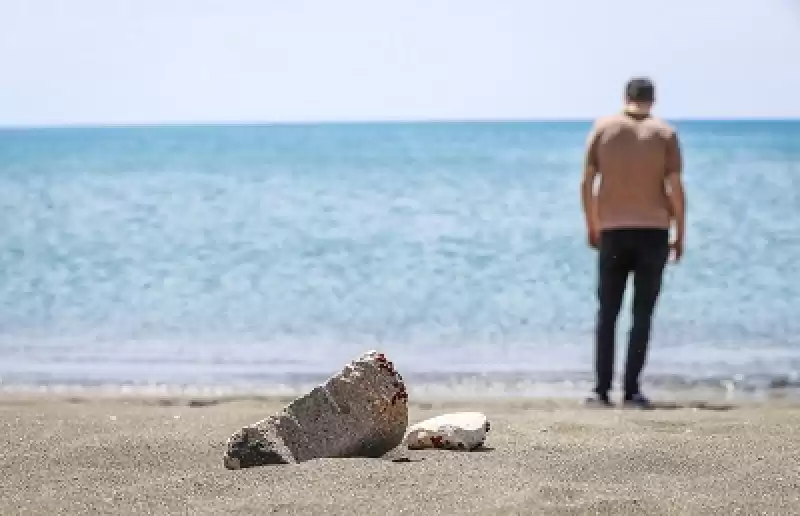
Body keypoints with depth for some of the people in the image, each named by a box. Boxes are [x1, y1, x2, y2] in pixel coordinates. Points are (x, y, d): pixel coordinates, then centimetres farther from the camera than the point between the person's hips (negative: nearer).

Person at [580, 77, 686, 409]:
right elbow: (675, 188, -4)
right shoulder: (665, 134, 0)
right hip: (653, 232, -1)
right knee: (642, 314, 3)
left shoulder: (603, 128, 2)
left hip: (612, 232, 1)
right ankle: (631, 391, -1)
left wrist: (591, 228, 11)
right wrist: (680, 235, 5)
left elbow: (587, 183, 0)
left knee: (607, 313, 7)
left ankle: (601, 390, 1)